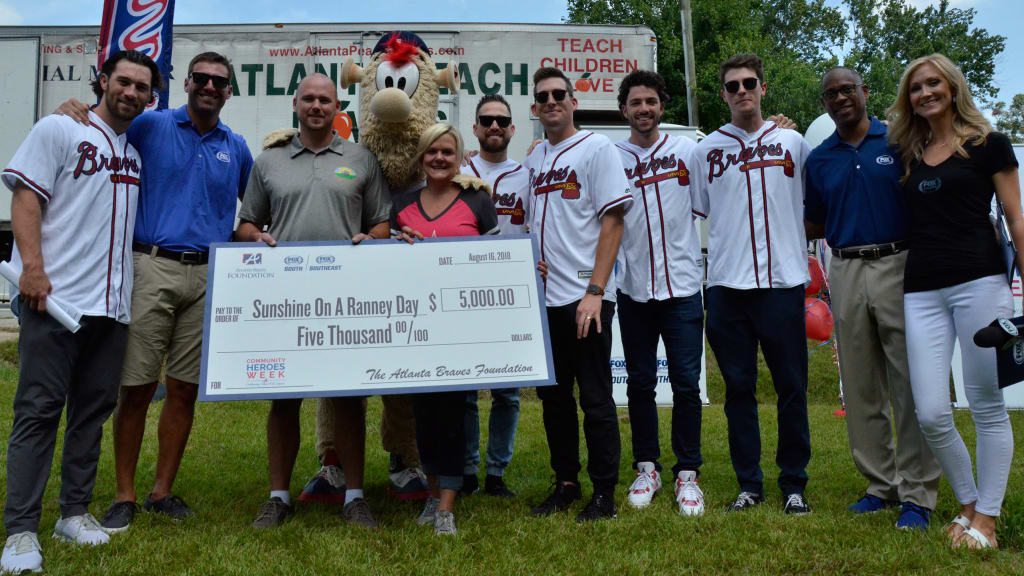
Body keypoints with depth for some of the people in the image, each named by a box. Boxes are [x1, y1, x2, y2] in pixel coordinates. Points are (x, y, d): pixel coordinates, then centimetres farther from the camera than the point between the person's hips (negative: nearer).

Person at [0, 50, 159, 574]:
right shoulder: (58, 129, 2)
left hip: (112, 303, 6)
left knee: (93, 408, 9)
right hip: (54, 296, -6)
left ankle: (74, 512, 21)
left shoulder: (140, 151, 18)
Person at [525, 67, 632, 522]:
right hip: (544, 298, 7)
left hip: (585, 297, -7)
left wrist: (595, 290, -17)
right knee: (553, 395, 13)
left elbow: (612, 220, -10)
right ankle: (565, 484, 26)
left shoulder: (597, 147, -4)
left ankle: (604, 493, 11)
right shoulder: (534, 157, 15)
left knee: (595, 397, 0)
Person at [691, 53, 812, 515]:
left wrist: (796, 248, 7)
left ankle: (794, 483, 17)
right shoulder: (707, 149, 9)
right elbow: (698, 214, 13)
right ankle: (749, 483, 17)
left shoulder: (792, 142, 9)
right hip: (727, 286, 1)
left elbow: (812, 204, 15)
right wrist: (725, 250, 4)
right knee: (738, 388, 6)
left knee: (791, 388, 3)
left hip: (783, 281, 0)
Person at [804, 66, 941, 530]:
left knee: (910, 385, -3)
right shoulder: (818, 159, 13)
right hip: (846, 273, 3)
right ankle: (881, 484, 19)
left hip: (898, 265, -3)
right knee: (861, 388, 7)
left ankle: (917, 495, 4)